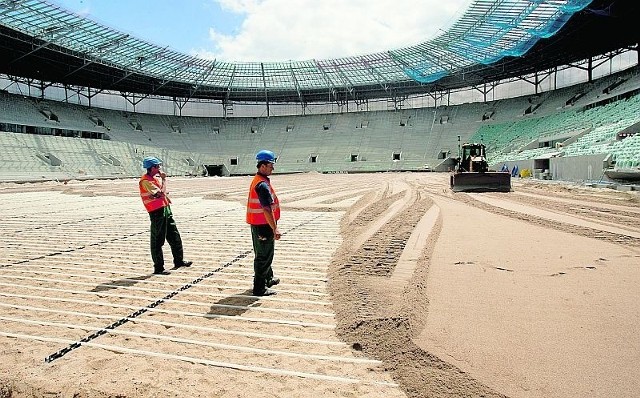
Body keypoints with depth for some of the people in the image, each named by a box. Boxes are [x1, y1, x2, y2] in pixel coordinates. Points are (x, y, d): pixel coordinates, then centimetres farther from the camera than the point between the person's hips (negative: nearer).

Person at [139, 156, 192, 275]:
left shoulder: (155, 177, 13)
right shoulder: (146, 181, -16)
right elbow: (162, 193, -24)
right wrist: (164, 179, -14)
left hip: (166, 209, 9)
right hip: (157, 212, -9)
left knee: (175, 236, 15)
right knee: (157, 241, -1)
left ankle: (179, 261, 27)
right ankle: (158, 268, 7)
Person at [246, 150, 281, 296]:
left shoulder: (256, 180, 12)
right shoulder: (263, 185, -22)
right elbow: (267, 210, -27)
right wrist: (275, 229, -25)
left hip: (257, 225, 11)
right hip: (263, 225, -11)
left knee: (264, 254, 23)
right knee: (264, 256, -1)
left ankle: (268, 279, 40)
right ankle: (259, 288, 7)